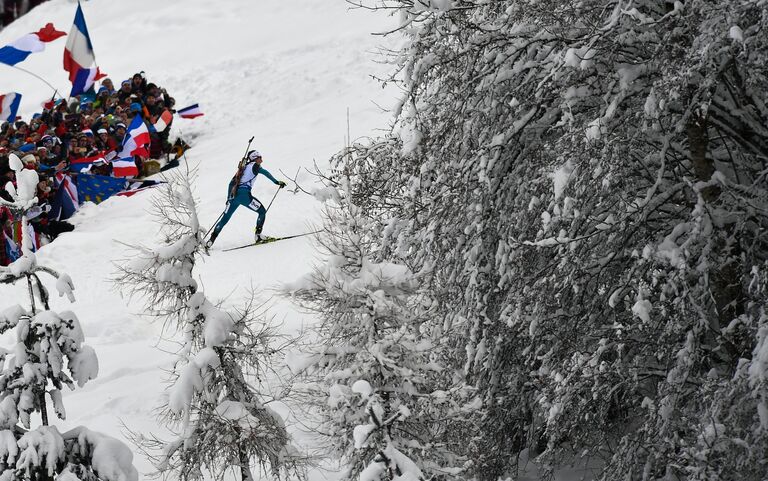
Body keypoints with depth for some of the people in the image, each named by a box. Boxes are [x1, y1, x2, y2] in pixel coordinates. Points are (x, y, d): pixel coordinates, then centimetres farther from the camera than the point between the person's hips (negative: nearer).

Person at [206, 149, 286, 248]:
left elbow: (232, 183, 24)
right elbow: (265, 173, -11)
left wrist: (229, 198, 28)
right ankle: (258, 235, -3)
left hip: (234, 195, 7)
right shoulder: (254, 166, 5)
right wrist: (277, 182, -7)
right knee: (262, 211, 8)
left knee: (224, 219, 13)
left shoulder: (243, 168, 24)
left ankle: (211, 240, 10)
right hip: (244, 195, -7)